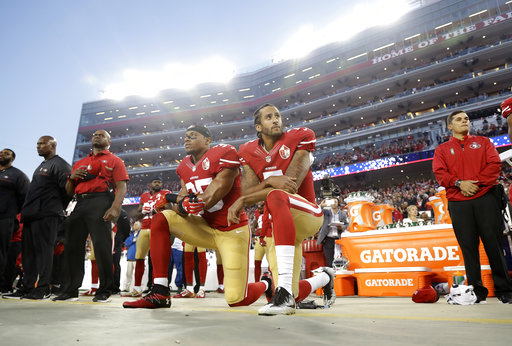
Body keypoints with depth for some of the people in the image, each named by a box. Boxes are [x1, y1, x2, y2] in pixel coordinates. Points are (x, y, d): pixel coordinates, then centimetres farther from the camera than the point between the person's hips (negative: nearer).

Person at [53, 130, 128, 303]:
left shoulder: (114, 161, 11)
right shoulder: (79, 163, 28)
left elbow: (121, 187, -2)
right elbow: (69, 191, 27)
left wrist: (115, 208, -18)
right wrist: (72, 177, 6)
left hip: (101, 201, -6)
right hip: (80, 204, 6)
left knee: (102, 246, -11)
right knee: (72, 246, 4)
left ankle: (104, 291, -2)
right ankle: (71, 290, 14)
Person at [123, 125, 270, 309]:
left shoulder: (224, 153, -14)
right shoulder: (185, 167, 9)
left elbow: (217, 192, -22)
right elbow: (184, 195, 0)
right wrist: (181, 205, -27)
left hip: (232, 231, -6)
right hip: (205, 228, 7)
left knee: (236, 299, -11)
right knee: (159, 220, -11)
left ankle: (265, 285, 27)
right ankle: (160, 294, -8)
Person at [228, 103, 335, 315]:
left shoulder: (299, 139, -5)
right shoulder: (249, 152, 7)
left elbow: (291, 185, -17)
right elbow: (247, 194, -5)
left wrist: (243, 200, -20)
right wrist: (269, 181, -26)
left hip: (308, 215, -4)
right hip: (280, 225, 5)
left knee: (276, 196, -38)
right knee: (294, 296, 0)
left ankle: (285, 291, -42)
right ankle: (324, 278, 38)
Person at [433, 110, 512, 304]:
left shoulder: (483, 142, 17)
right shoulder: (442, 150, 15)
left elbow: (494, 164, 3)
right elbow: (440, 173, 1)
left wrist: (477, 182, -11)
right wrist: (459, 183, -15)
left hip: (486, 198, 0)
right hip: (458, 203, 0)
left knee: (494, 243, 0)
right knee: (468, 247, 1)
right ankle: (476, 290, 9)